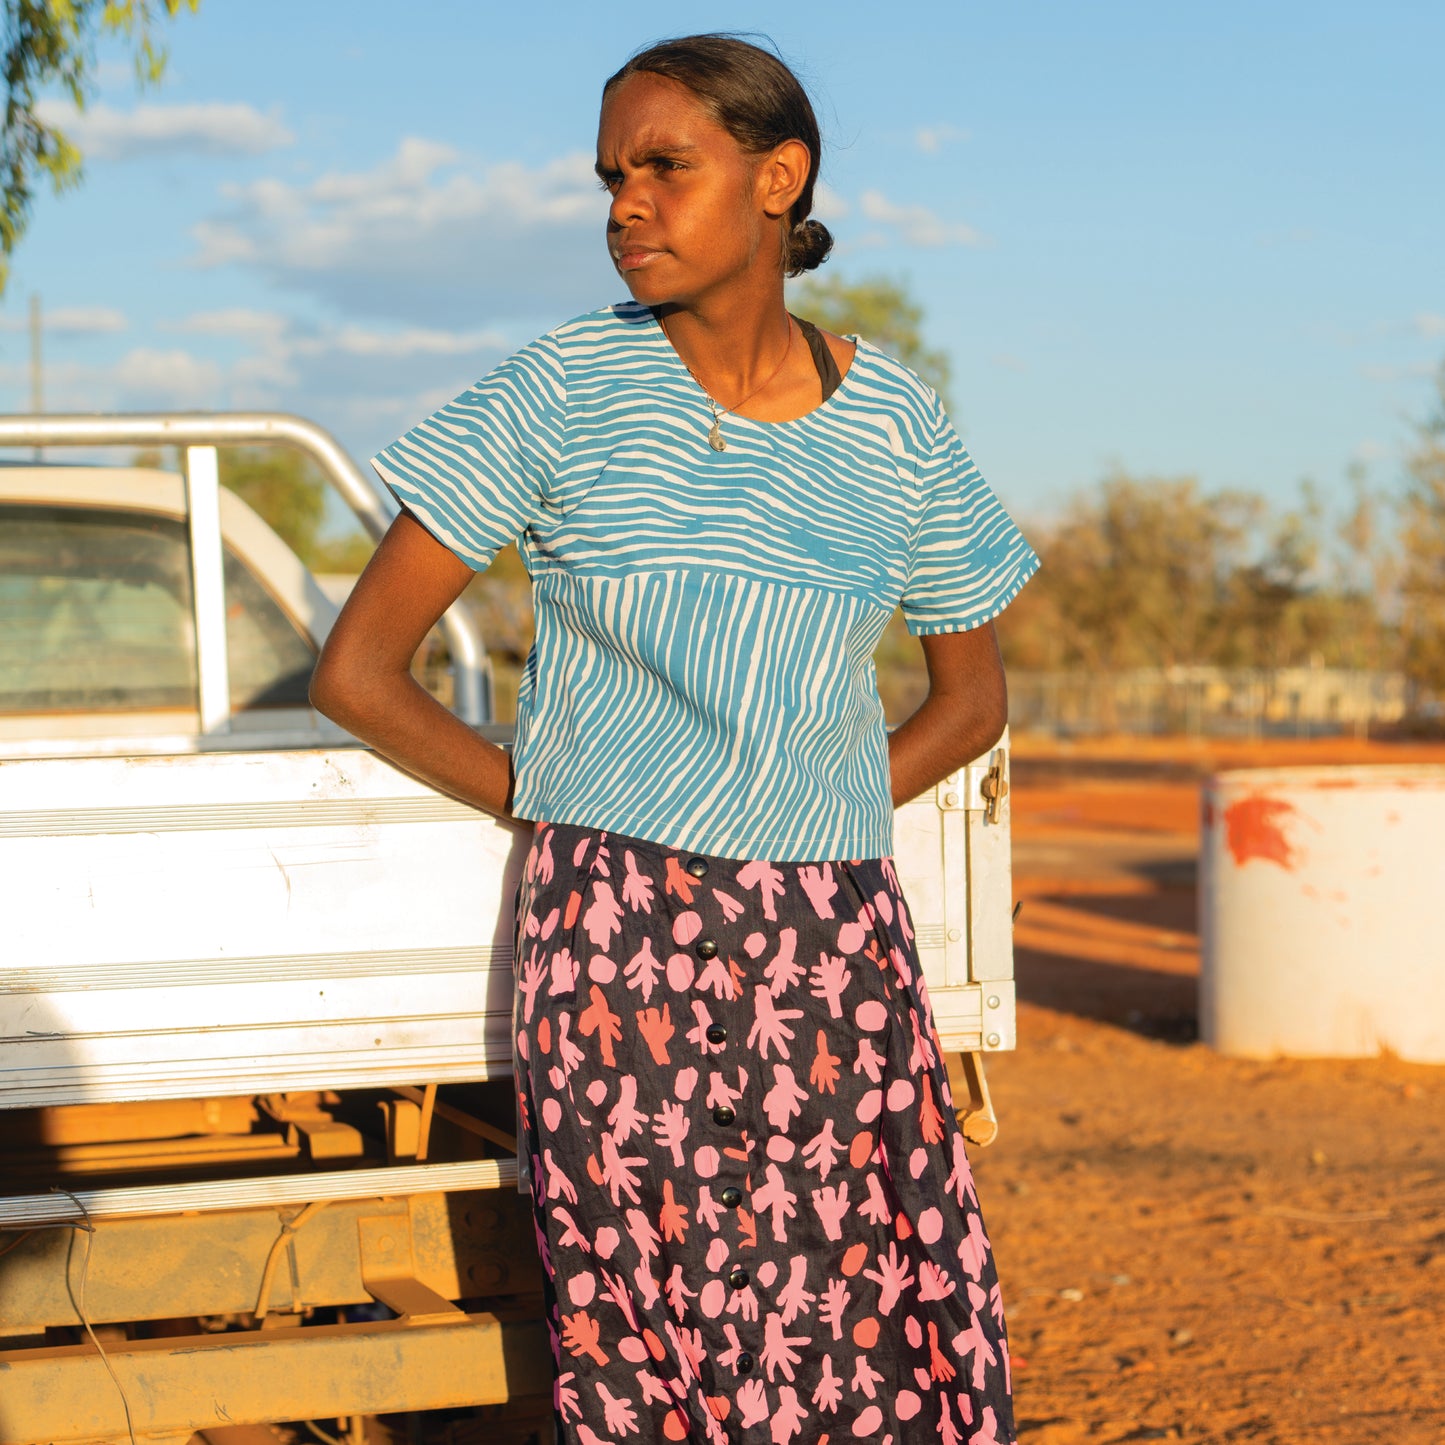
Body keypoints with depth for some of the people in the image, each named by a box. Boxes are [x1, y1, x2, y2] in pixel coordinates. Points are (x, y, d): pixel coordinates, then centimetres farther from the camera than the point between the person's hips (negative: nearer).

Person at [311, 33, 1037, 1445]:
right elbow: (356, 671, -1)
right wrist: (548, 805, 4)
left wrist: (807, 819, 7)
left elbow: (972, 694, 19)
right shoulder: (565, 391, -1)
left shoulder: (891, 420, 5)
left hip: (839, 951, 2)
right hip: (621, 950, -2)